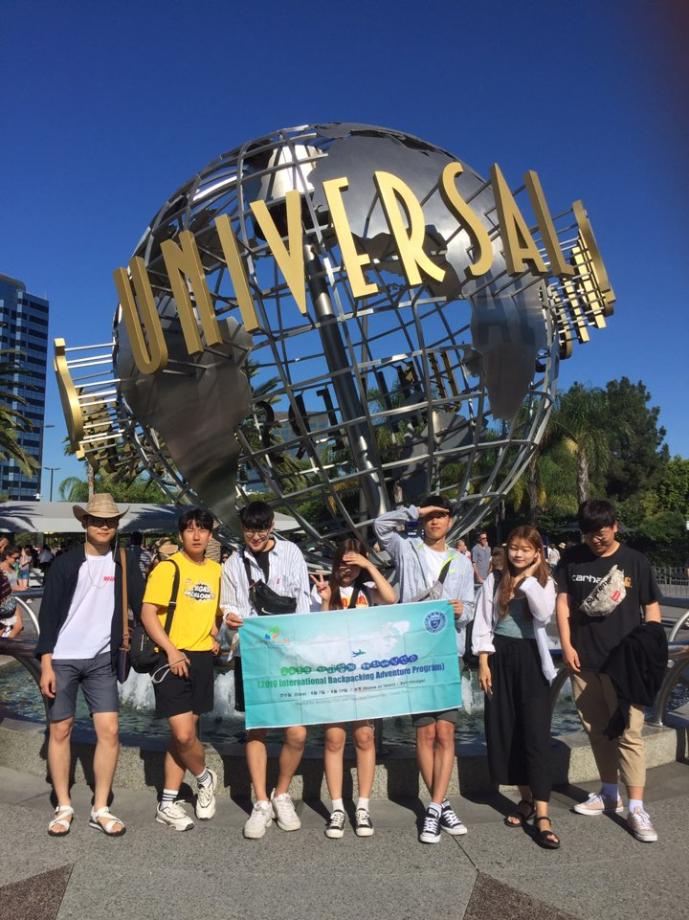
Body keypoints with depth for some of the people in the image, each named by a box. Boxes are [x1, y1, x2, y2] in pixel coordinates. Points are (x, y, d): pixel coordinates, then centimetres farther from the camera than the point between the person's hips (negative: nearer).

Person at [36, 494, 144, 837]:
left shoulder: (123, 566, 3)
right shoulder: (66, 563, -3)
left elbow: (144, 605, 2)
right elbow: (48, 613, -4)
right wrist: (46, 663, -9)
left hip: (101, 659, 2)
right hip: (62, 658, -1)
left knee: (109, 731, -2)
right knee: (60, 731, 6)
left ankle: (100, 809, 11)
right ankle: (63, 808, 21)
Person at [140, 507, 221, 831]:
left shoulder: (216, 570, 10)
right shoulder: (168, 568, -9)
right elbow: (148, 614, -12)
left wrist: (214, 636, 5)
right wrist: (171, 650, -20)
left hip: (202, 659, 6)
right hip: (174, 658, -6)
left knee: (184, 733, 12)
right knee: (183, 734, -10)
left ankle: (168, 803, 25)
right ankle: (204, 779, 20)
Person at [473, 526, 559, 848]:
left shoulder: (545, 582, 1)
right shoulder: (494, 580, 2)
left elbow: (544, 614, -19)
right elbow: (483, 624, 2)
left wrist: (529, 578, -15)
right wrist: (483, 663, -4)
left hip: (531, 658, -2)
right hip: (501, 657, 2)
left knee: (536, 733, -6)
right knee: (505, 730, 7)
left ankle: (542, 815, -3)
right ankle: (526, 799, 25)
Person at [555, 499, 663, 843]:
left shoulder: (634, 561, -2)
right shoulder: (572, 559, 3)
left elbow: (652, 606, 3)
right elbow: (562, 602, 5)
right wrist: (566, 645, -2)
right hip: (583, 660, 3)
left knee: (629, 733, -3)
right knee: (597, 730, 15)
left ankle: (636, 808, 5)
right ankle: (609, 794, 31)